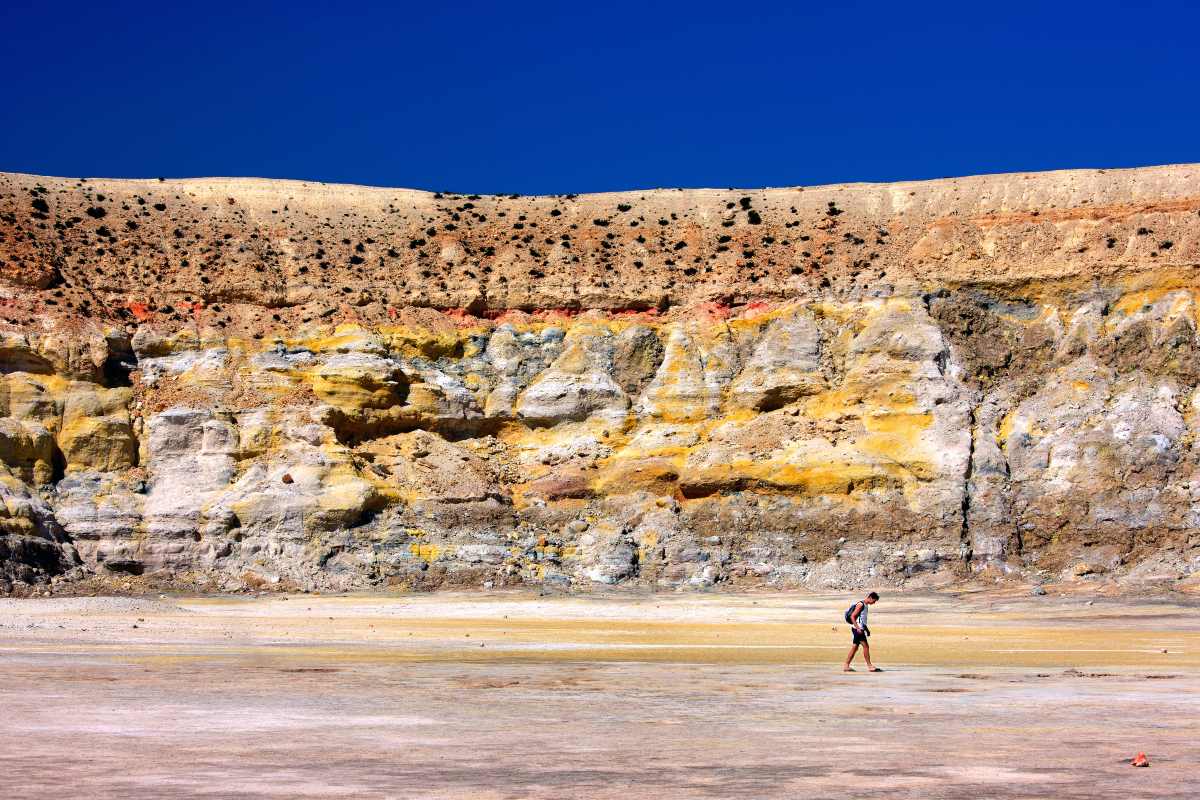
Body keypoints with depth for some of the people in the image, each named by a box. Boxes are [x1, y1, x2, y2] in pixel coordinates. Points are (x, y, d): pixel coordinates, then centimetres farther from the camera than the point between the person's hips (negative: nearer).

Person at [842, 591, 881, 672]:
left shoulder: (866, 605, 17)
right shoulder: (861, 604, -13)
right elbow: (852, 617, -18)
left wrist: (866, 629, 20)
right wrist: (858, 628, -23)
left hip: (860, 629, 10)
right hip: (857, 629, -10)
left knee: (855, 648, 8)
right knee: (866, 646, -9)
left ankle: (846, 666, 9)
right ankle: (870, 666, -6)